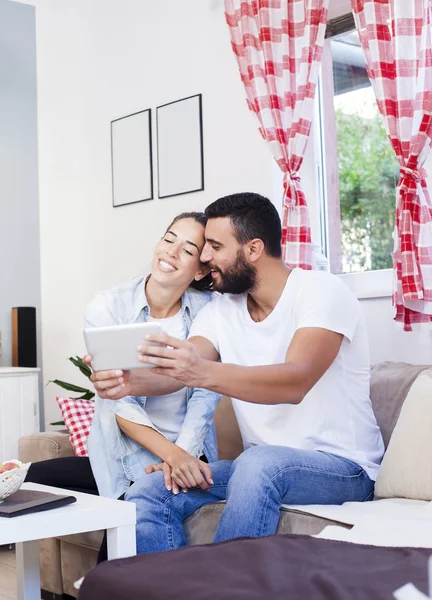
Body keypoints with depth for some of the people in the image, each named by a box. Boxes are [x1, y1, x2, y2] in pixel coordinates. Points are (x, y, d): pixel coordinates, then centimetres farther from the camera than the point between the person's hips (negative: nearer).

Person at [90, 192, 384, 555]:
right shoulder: (220, 312, 6)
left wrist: (204, 373, -46)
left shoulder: (321, 291, -13)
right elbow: (173, 371, -11)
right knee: (146, 495, -12)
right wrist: (129, 382, -34)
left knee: (260, 464, -37)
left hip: (341, 467, -6)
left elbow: (295, 382, -30)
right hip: (257, 468, 6)